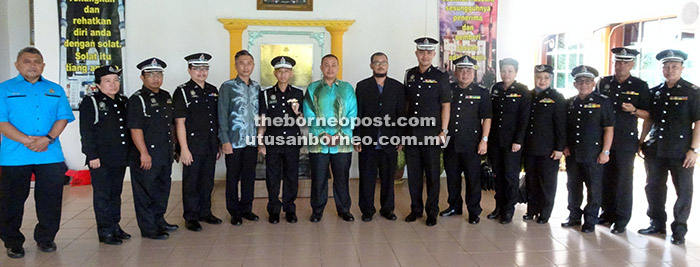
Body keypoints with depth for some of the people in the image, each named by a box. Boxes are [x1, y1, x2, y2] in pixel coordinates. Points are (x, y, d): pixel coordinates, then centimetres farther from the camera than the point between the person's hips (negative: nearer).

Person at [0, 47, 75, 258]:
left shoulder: (55, 90, 14)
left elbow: (63, 117, 6)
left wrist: (48, 138, -11)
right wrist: (27, 140, -15)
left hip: (50, 155, 2)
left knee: (51, 199, 4)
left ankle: (46, 238, 20)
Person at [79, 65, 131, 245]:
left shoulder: (123, 102, 13)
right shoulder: (90, 102, -4)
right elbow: (86, 132, -9)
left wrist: (129, 152, 14)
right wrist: (92, 155, -14)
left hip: (120, 158, 6)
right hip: (100, 159, -6)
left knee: (116, 194, 14)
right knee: (102, 195, 1)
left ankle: (115, 226, 25)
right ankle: (105, 231, 8)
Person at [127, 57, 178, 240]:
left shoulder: (166, 96, 13)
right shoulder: (137, 99, -11)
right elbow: (135, 129, -16)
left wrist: (172, 147, 20)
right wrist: (144, 153, -20)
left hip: (165, 154, 8)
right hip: (146, 155, -8)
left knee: (163, 188, 17)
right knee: (146, 192, 1)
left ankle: (159, 221, 32)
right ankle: (148, 229, 10)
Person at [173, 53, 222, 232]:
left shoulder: (213, 91, 12)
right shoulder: (182, 92, -6)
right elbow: (180, 123, -9)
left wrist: (218, 145, 14)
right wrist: (184, 149, -14)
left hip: (210, 146, 6)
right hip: (192, 147, -5)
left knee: (207, 181, 13)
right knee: (191, 183, 3)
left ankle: (205, 213, 27)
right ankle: (191, 217, 14)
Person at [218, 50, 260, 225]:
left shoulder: (257, 87, 11)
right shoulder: (227, 87, -2)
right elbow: (222, 116, -5)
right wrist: (225, 141, -10)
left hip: (252, 141, 4)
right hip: (234, 141, -4)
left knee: (249, 176, 10)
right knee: (233, 177, 5)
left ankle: (246, 209, 23)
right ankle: (234, 212, 17)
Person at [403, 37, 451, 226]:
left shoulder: (441, 77, -1)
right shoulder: (409, 75, 10)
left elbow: (445, 106, -2)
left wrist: (443, 131, -9)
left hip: (431, 135, -3)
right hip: (411, 133, 4)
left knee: (432, 174, 4)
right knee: (413, 173, 10)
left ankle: (432, 212, 16)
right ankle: (416, 209, 23)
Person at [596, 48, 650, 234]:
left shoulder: (640, 86, 2)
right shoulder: (603, 83, 9)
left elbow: (648, 115, 3)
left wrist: (634, 110, -17)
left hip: (626, 141, -3)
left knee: (623, 181, 0)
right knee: (605, 179, 7)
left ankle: (622, 219, 9)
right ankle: (608, 213, 20)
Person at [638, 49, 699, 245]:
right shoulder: (655, 92, 10)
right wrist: (641, 142, 10)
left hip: (681, 152, -4)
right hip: (655, 149, 4)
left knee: (684, 191, 3)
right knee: (653, 188, 10)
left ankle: (679, 231, 14)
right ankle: (657, 224, 25)